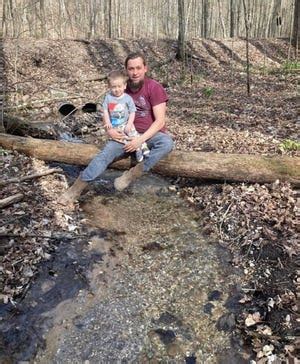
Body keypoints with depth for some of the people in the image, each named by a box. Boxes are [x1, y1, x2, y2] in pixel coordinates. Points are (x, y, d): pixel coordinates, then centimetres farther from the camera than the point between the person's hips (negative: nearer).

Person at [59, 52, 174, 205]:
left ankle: (132, 174, -31)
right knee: (106, 153, -22)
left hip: (151, 134, -3)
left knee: (166, 143, -37)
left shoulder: (154, 88, -12)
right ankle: (77, 188, -21)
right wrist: (109, 129, -13)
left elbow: (160, 121, -16)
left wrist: (141, 139, -28)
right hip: (128, 134, 3)